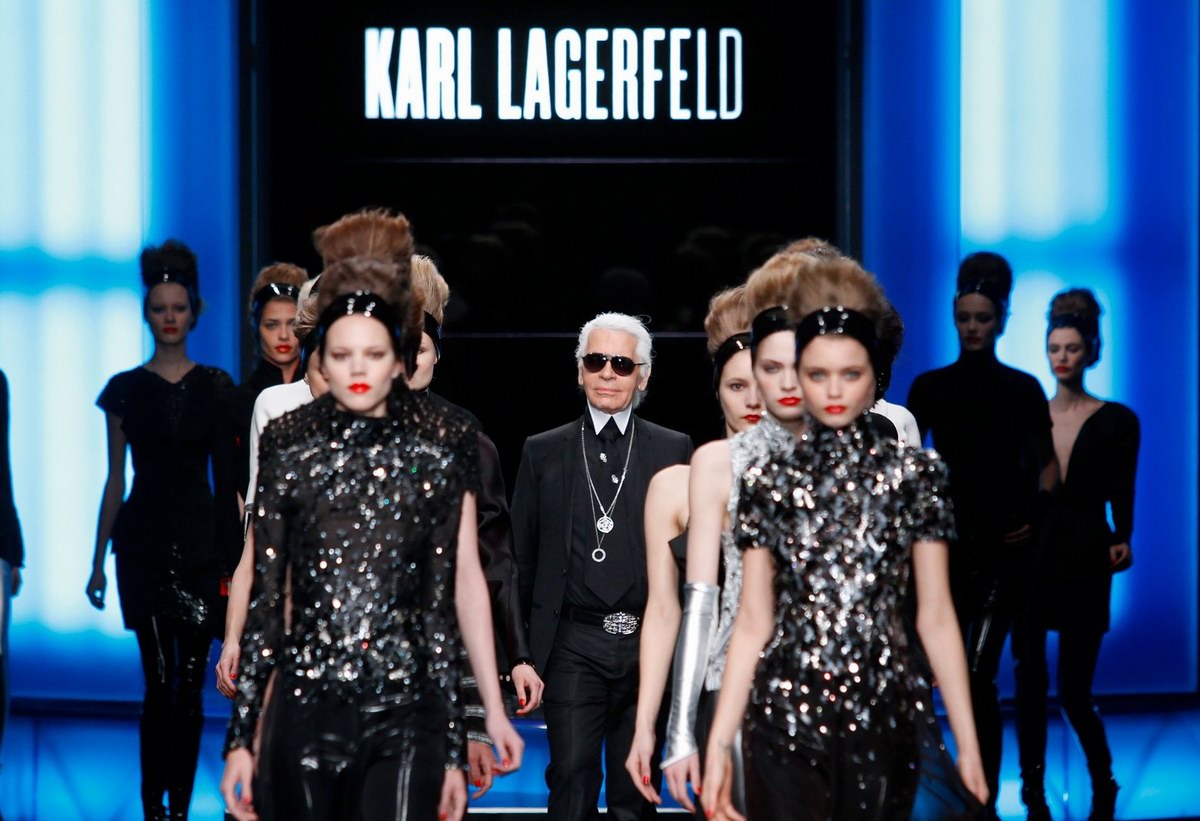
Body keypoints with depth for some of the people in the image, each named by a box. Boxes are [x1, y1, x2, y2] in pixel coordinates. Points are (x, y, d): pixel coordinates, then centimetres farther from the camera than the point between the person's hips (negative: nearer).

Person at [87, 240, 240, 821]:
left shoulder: (215, 387, 6)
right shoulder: (125, 389, 5)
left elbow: (226, 474, 6)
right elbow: (115, 480, 7)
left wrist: (235, 551, 0)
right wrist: (98, 560, 5)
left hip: (200, 540, 1)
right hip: (144, 542, -1)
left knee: (190, 685, 1)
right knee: (159, 682, -6)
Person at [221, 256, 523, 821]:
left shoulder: (438, 454, 3)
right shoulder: (290, 448, 5)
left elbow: (445, 598, 4)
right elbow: (264, 598, 6)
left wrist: (453, 749, 0)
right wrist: (241, 736, 2)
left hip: (405, 716, -1)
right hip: (305, 712, 2)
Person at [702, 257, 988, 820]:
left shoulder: (914, 476, 2)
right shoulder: (769, 482, 4)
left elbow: (936, 618, 2)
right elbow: (753, 621, 3)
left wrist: (968, 745, -1)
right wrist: (719, 742, -3)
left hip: (884, 716, 0)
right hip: (785, 715, 0)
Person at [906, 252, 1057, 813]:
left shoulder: (1022, 389, 3)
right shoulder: (930, 387, 6)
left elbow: (1047, 463, 12)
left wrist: (1037, 514, -3)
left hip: (1002, 548, -2)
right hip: (946, 542, 2)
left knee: (978, 674, -11)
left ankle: (985, 797, -7)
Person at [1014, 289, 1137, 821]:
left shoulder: (1117, 422, 2)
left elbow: (1121, 497, 0)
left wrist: (1122, 541, -17)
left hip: (1083, 563, -2)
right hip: (1029, 558, 2)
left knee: (1074, 691, -1)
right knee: (1029, 684, 0)